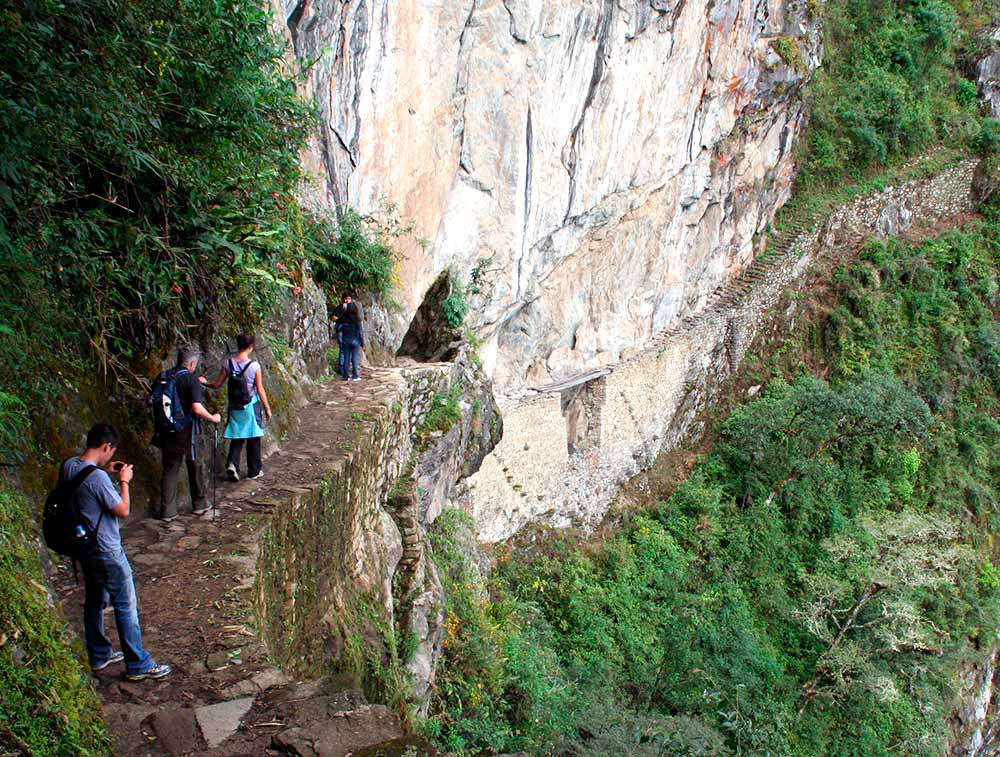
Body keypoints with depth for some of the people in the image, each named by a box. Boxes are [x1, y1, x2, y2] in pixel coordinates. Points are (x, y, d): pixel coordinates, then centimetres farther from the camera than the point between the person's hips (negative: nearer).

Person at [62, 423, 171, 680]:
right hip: (106, 553, -9)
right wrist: (124, 481, -9)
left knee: (94, 601, 22)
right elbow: (123, 511, -20)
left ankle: (99, 655, 36)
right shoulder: (97, 477, -28)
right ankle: (138, 665, 11)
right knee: (126, 607, 2)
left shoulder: (68, 466, -3)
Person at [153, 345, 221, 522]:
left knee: (169, 469, 9)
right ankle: (200, 504, 27)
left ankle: (167, 511, 7)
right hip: (186, 432, -4)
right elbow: (197, 408, -23)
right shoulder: (191, 379, -14)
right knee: (194, 467, 14)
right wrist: (213, 418, -7)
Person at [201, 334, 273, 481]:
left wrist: (205, 382, 23)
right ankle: (254, 471, 19)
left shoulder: (228, 364, -4)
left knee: (236, 438, 12)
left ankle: (232, 465, -9)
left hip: (235, 407, 3)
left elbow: (217, 385, 2)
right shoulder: (254, 365, -13)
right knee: (253, 439, 10)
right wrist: (267, 408, 1)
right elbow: (260, 389, -9)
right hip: (251, 407, -2)